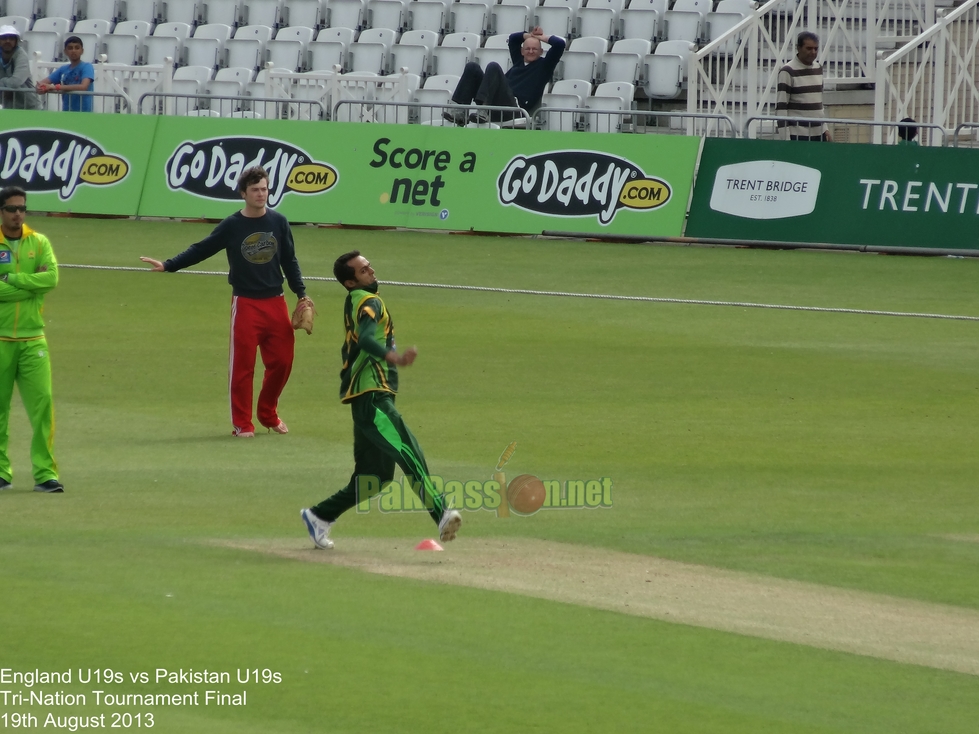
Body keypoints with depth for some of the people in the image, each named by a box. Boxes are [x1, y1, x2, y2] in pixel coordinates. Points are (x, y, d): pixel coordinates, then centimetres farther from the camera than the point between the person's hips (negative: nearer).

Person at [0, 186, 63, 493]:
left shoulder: (38, 243, 7)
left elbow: (51, 278, -8)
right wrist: (31, 284, -11)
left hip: (32, 338, 2)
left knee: (42, 402, -6)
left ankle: (45, 473, -4)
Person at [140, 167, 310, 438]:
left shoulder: (278, 222, 3)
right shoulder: (232, 226, -3)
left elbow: (289, 261, 10)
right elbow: (201, 250, 0)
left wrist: (301, 294, 6)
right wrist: (168, 265, -7)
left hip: (276, 303, 3)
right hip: (245, 304, -3)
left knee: (281, 361, 4)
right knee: (243, 365, -2)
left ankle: (268, 414, 24)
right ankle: (242, 423, 7)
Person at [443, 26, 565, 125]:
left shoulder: (543, 65, 14)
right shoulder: (519, 61, 31)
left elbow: (559, 44, 3)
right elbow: (513, 39, 46)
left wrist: (541, 37, 18)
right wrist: (531, 35, 35)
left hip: (514, 106, -7)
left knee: (493, 67, -25)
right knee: (472, 67, -4)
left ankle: (485, 112, -42)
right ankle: (460, 111, -20)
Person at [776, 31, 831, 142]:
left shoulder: (818, 69, 13)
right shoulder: (787, 72, -8)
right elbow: (781, 106, -11)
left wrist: (825, 128, 18)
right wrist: (785, 137, -16)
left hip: (818, 133, 7)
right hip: (797, 135, -7)